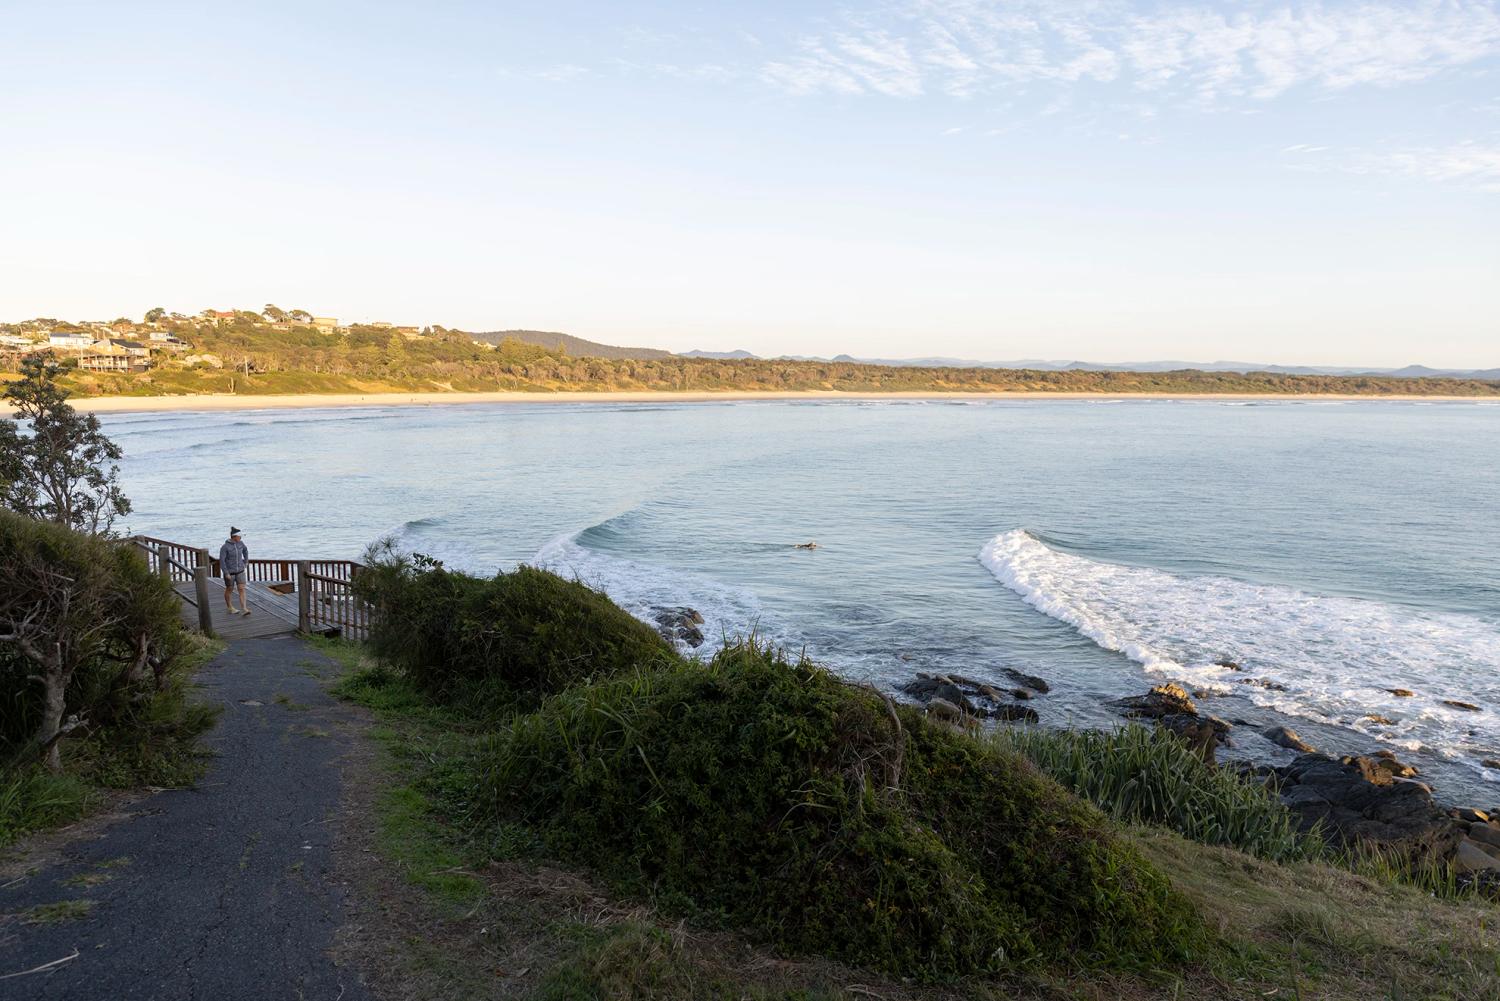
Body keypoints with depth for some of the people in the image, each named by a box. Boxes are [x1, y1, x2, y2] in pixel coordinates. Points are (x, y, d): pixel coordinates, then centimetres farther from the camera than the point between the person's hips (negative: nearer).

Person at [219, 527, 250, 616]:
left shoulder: (240, 543, -2)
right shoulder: (225, 547, -19)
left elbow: (245, 549, 20)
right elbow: (221, 560, -19)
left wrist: (246, 561, 17)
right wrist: (226, 573, -21)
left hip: (239, 571, 4)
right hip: (229, 572, -4)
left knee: (242, 589, -6)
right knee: (229, 589, 14)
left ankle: (244, 610, -11)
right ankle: (229, 608, 34)